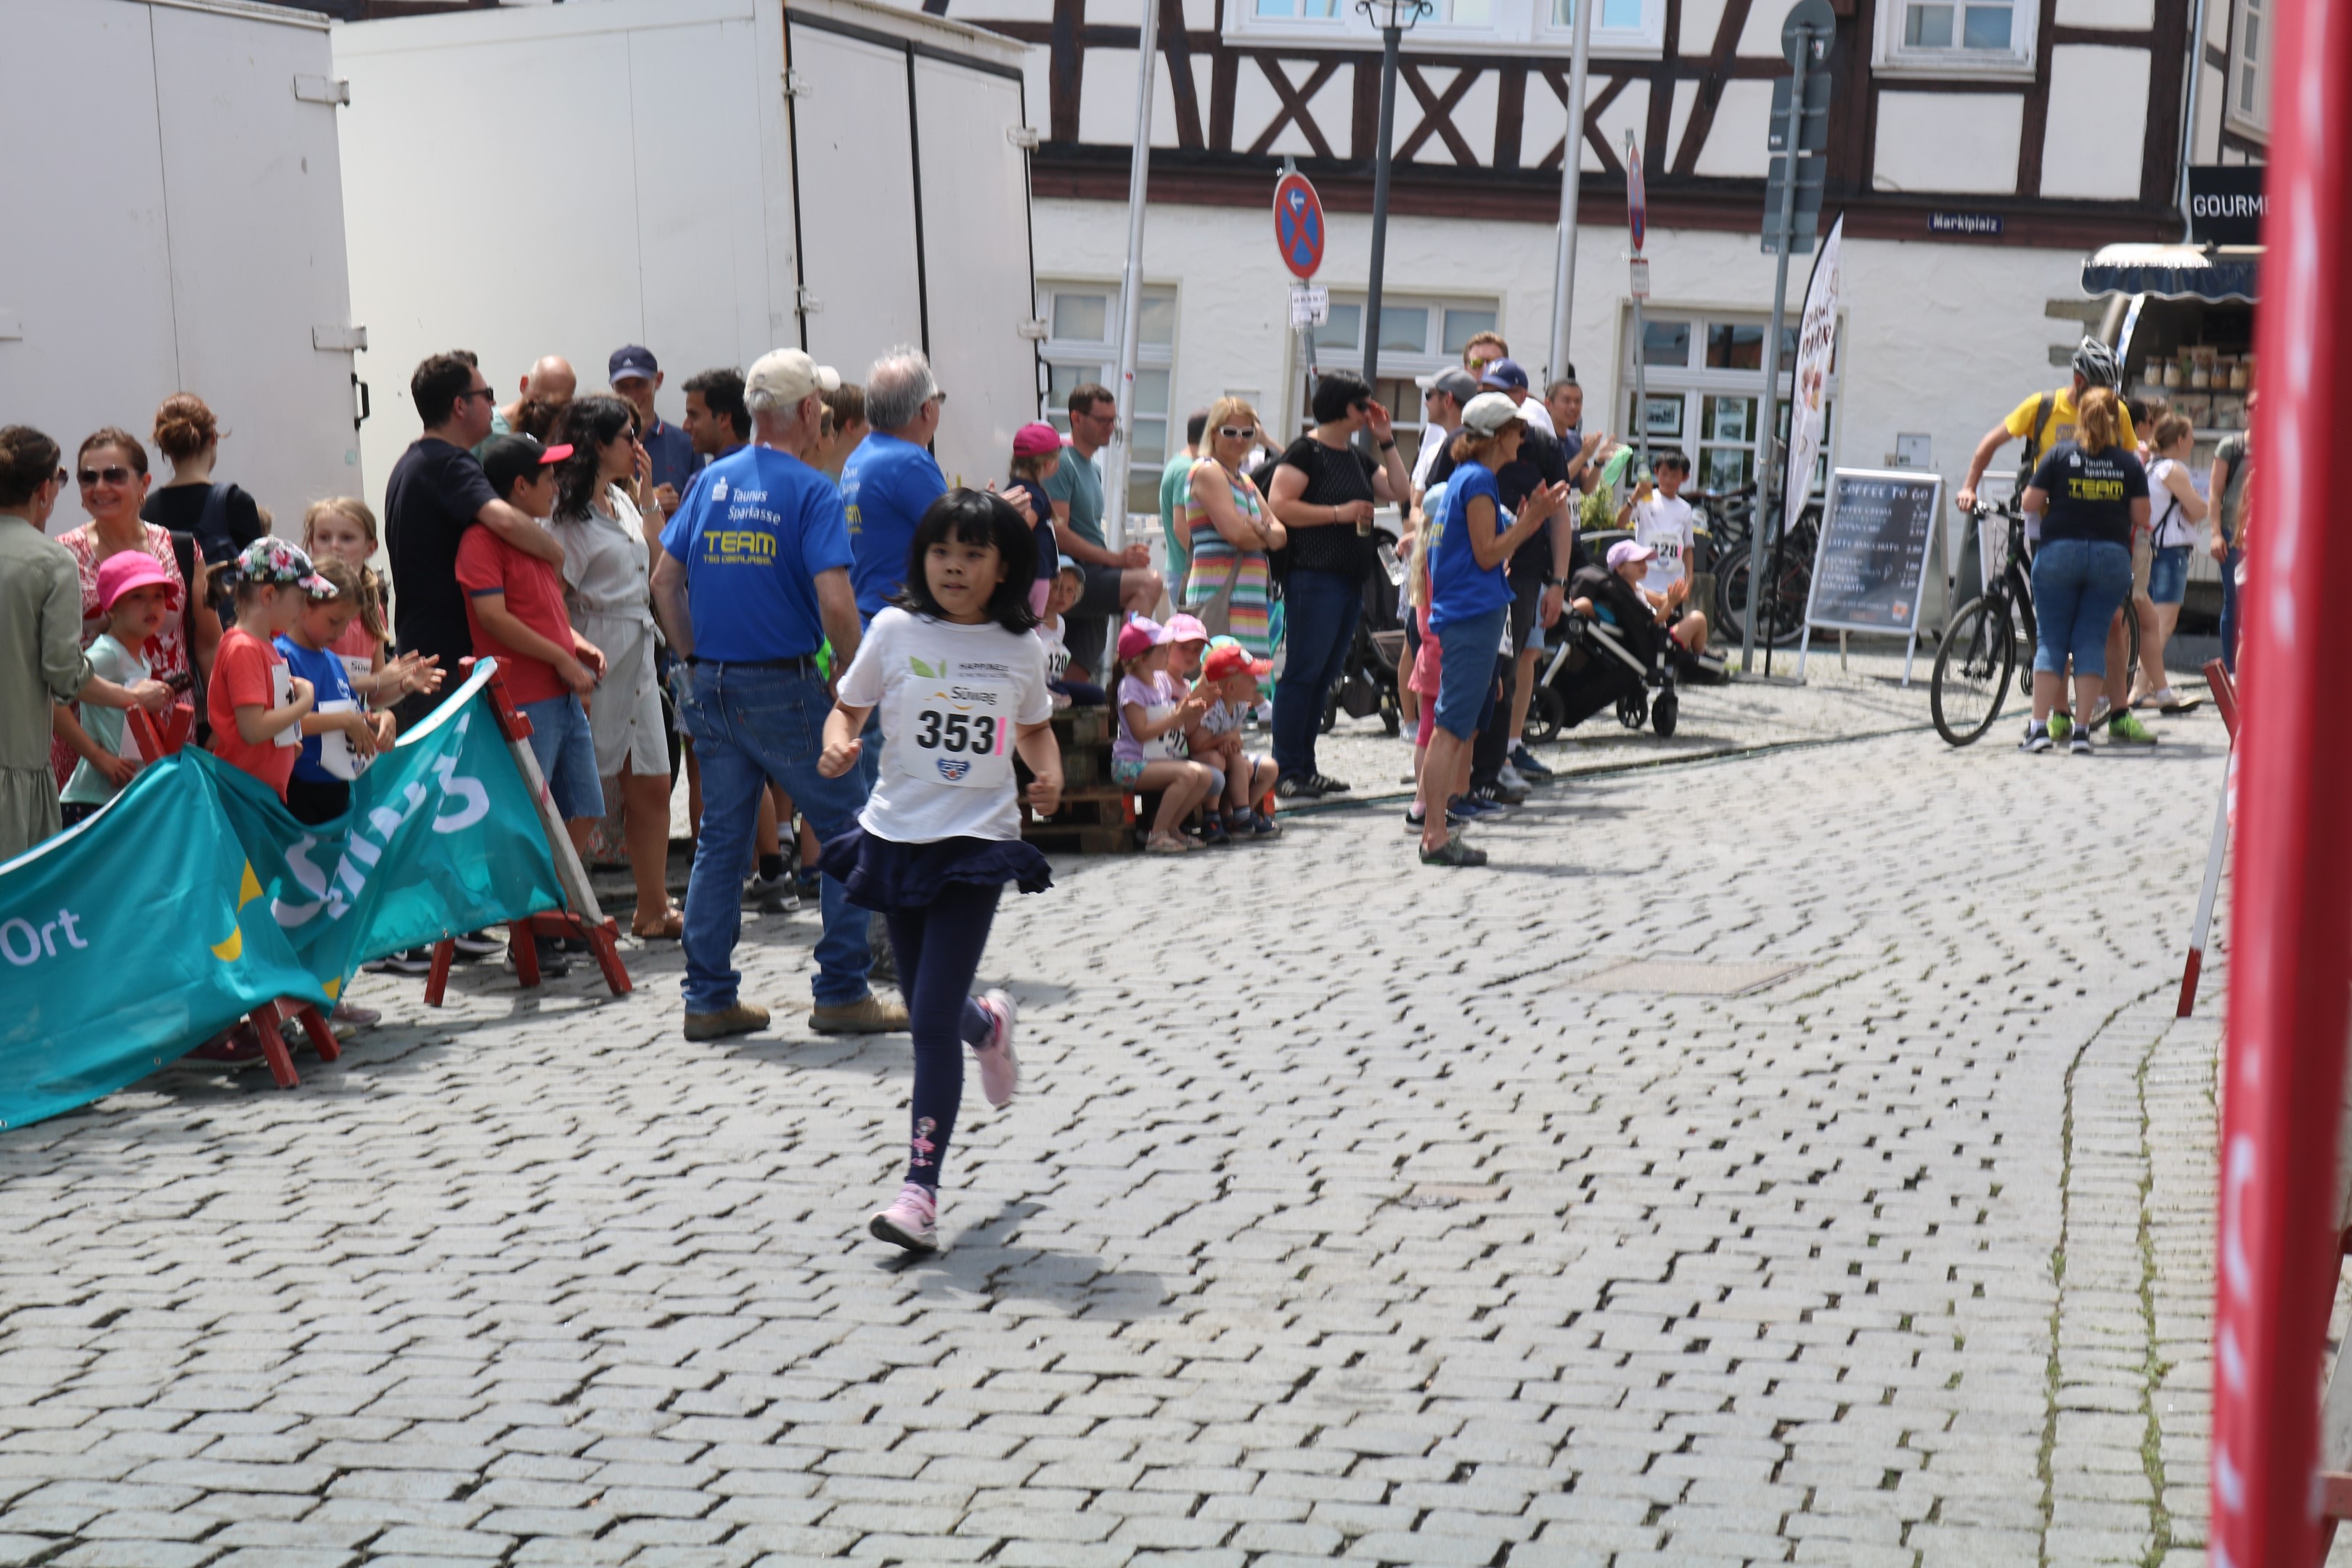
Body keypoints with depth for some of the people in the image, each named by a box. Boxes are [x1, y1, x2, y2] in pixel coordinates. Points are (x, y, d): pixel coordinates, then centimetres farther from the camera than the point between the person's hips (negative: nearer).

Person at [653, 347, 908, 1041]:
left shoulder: (711, 481, 9)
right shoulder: (811, 490, -11)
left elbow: (665, 580, 11)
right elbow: (835, 602, -20)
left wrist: (697, 660, 15)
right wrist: (852, 676, -8)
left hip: (713, 690, 6)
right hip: (785, 689, -6)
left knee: (720, 839, 12)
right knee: (849, 833, 6)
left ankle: (709, 998, 14)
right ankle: (842, 994, 6)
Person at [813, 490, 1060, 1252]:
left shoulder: (1020, 648, 1)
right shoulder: (895, 630, -1)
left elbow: (1035, 727, 16)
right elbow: (849, 707, 6)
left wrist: (1050, 775, -3)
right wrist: (838, 745, -15)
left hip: (977, 841, -2)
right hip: (897, 835, 2)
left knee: (932, 1020, -10)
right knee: (928, 1012, 15)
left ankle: (920, 1190, -4)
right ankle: (988, 1024, 53)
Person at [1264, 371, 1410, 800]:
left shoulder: (1358, 458, 20)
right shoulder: (1306, 451, -6)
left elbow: (1402, 492, 19)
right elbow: (1278, 505, -16)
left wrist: (1386, 440, 12)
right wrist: (1338, 513, -16)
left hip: (1351, 579, 9)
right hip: (1314, 576, -9)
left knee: (1324, 675, 10)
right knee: (1303, 672, -9)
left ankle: (1304, 766, 14)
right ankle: (1286, 770, -7)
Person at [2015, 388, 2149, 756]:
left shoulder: (2060, 454, -1)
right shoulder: (2129, 462, 3)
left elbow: (2029, 504, -3)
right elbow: (2140, 516, 1)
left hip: (2060, 550, -1)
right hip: (2112, 555, 1)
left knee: (2050, 638, 4)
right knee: (2092, 639, 5)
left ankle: (2039, 726, -4)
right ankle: (2083, 730, -1)